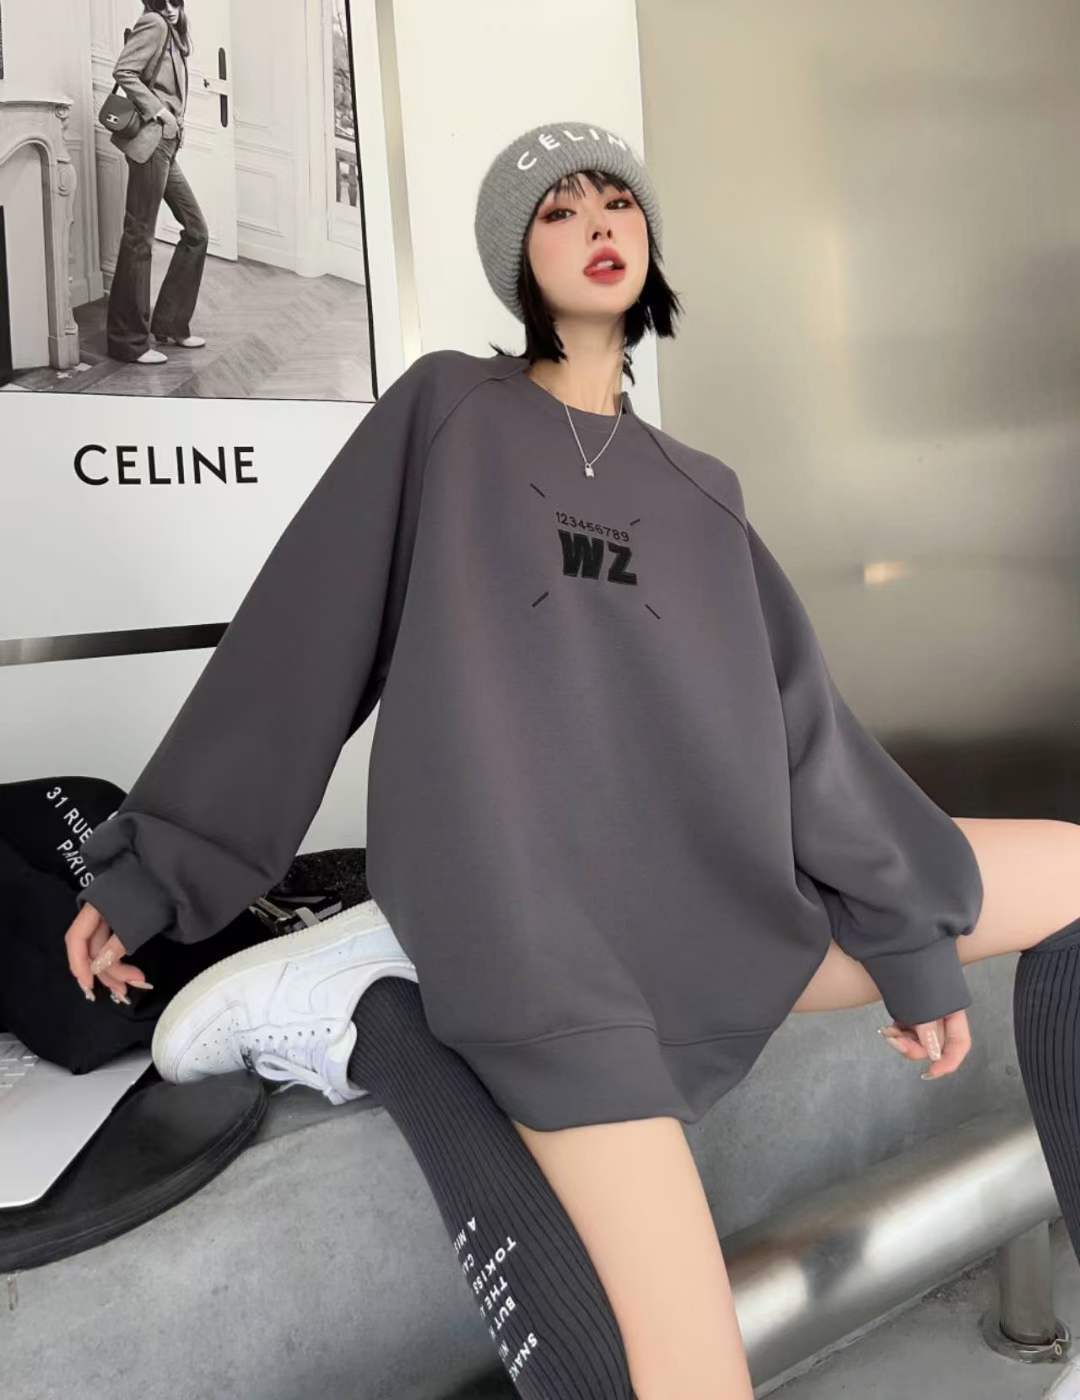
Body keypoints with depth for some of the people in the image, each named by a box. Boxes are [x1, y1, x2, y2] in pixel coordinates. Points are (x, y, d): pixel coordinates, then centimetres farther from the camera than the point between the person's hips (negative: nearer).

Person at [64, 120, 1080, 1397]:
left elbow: (795, 710, 15)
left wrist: (910, 936, 9)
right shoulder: (446, 409, 9)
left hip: (718, 893, 6)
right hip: (527, 899, -6)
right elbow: (298, 636, 6)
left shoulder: (697, 490, 21)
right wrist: (153, 865, 6)